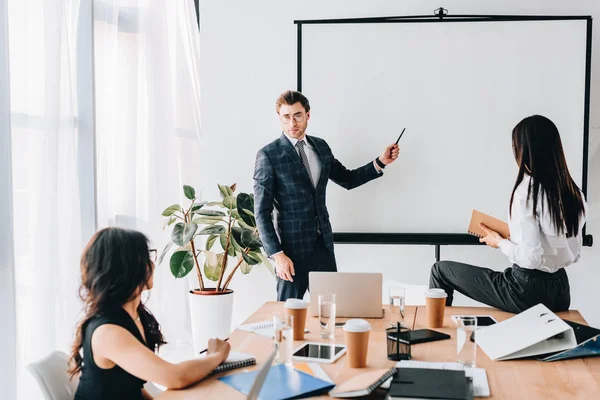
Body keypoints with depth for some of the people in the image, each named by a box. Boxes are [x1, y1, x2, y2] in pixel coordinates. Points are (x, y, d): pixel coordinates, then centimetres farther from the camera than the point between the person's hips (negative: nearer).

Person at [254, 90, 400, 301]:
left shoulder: (320, 146, 7)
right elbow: (262, 212, -11)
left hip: (324, 242, 5)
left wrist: (380, 162, 7)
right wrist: (277, 254, -17)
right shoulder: (268, 155, -10)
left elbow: (347, 179, 20)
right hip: (292, 245, -5)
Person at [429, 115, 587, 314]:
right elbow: (573, 254, 12)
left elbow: (530, 258, -22)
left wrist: (499, 243, -3)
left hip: (528, 290, -7)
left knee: (441, 270, 7)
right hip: (560, 289, 7)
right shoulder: (573, 192, 3)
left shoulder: (527, 190, -18)